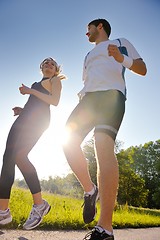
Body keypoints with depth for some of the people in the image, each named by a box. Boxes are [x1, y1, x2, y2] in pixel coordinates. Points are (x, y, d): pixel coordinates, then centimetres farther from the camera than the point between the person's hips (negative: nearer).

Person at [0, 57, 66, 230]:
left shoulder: (55, 80, 14)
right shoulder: (38, 84, 35)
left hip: (37, 119, -8)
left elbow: (55, 101, -5)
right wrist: (22, 110, 16)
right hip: (25, 118, 8)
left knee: (19, 156, -23)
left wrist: (30, 91, -4)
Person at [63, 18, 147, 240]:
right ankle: (90, 190, 4)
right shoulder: (89, 55, 38)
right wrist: (81, 95, 15)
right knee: (69, 142, -14)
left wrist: (122, 58, -7)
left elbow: (142, 69, 12)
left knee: (103, 146, -28)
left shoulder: (121, 42, 23)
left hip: (111, 94, -6)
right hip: (89, 97, 7)